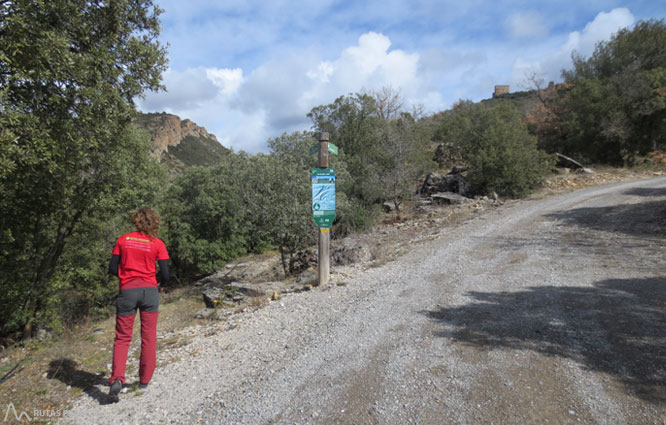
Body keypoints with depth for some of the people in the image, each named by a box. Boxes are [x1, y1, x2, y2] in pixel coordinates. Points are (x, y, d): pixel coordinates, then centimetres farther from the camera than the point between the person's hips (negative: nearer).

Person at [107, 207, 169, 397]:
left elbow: (112, 269, 2)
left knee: (122, 337, 10)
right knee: (148, 337, 12)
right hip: (149, 291, -1)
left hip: (127, 291, 1)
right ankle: (144, 380, 21)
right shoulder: (157, 244, -3)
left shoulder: (123, 240, 2)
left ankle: (117, 378, -8)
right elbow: (165, 275, -5)